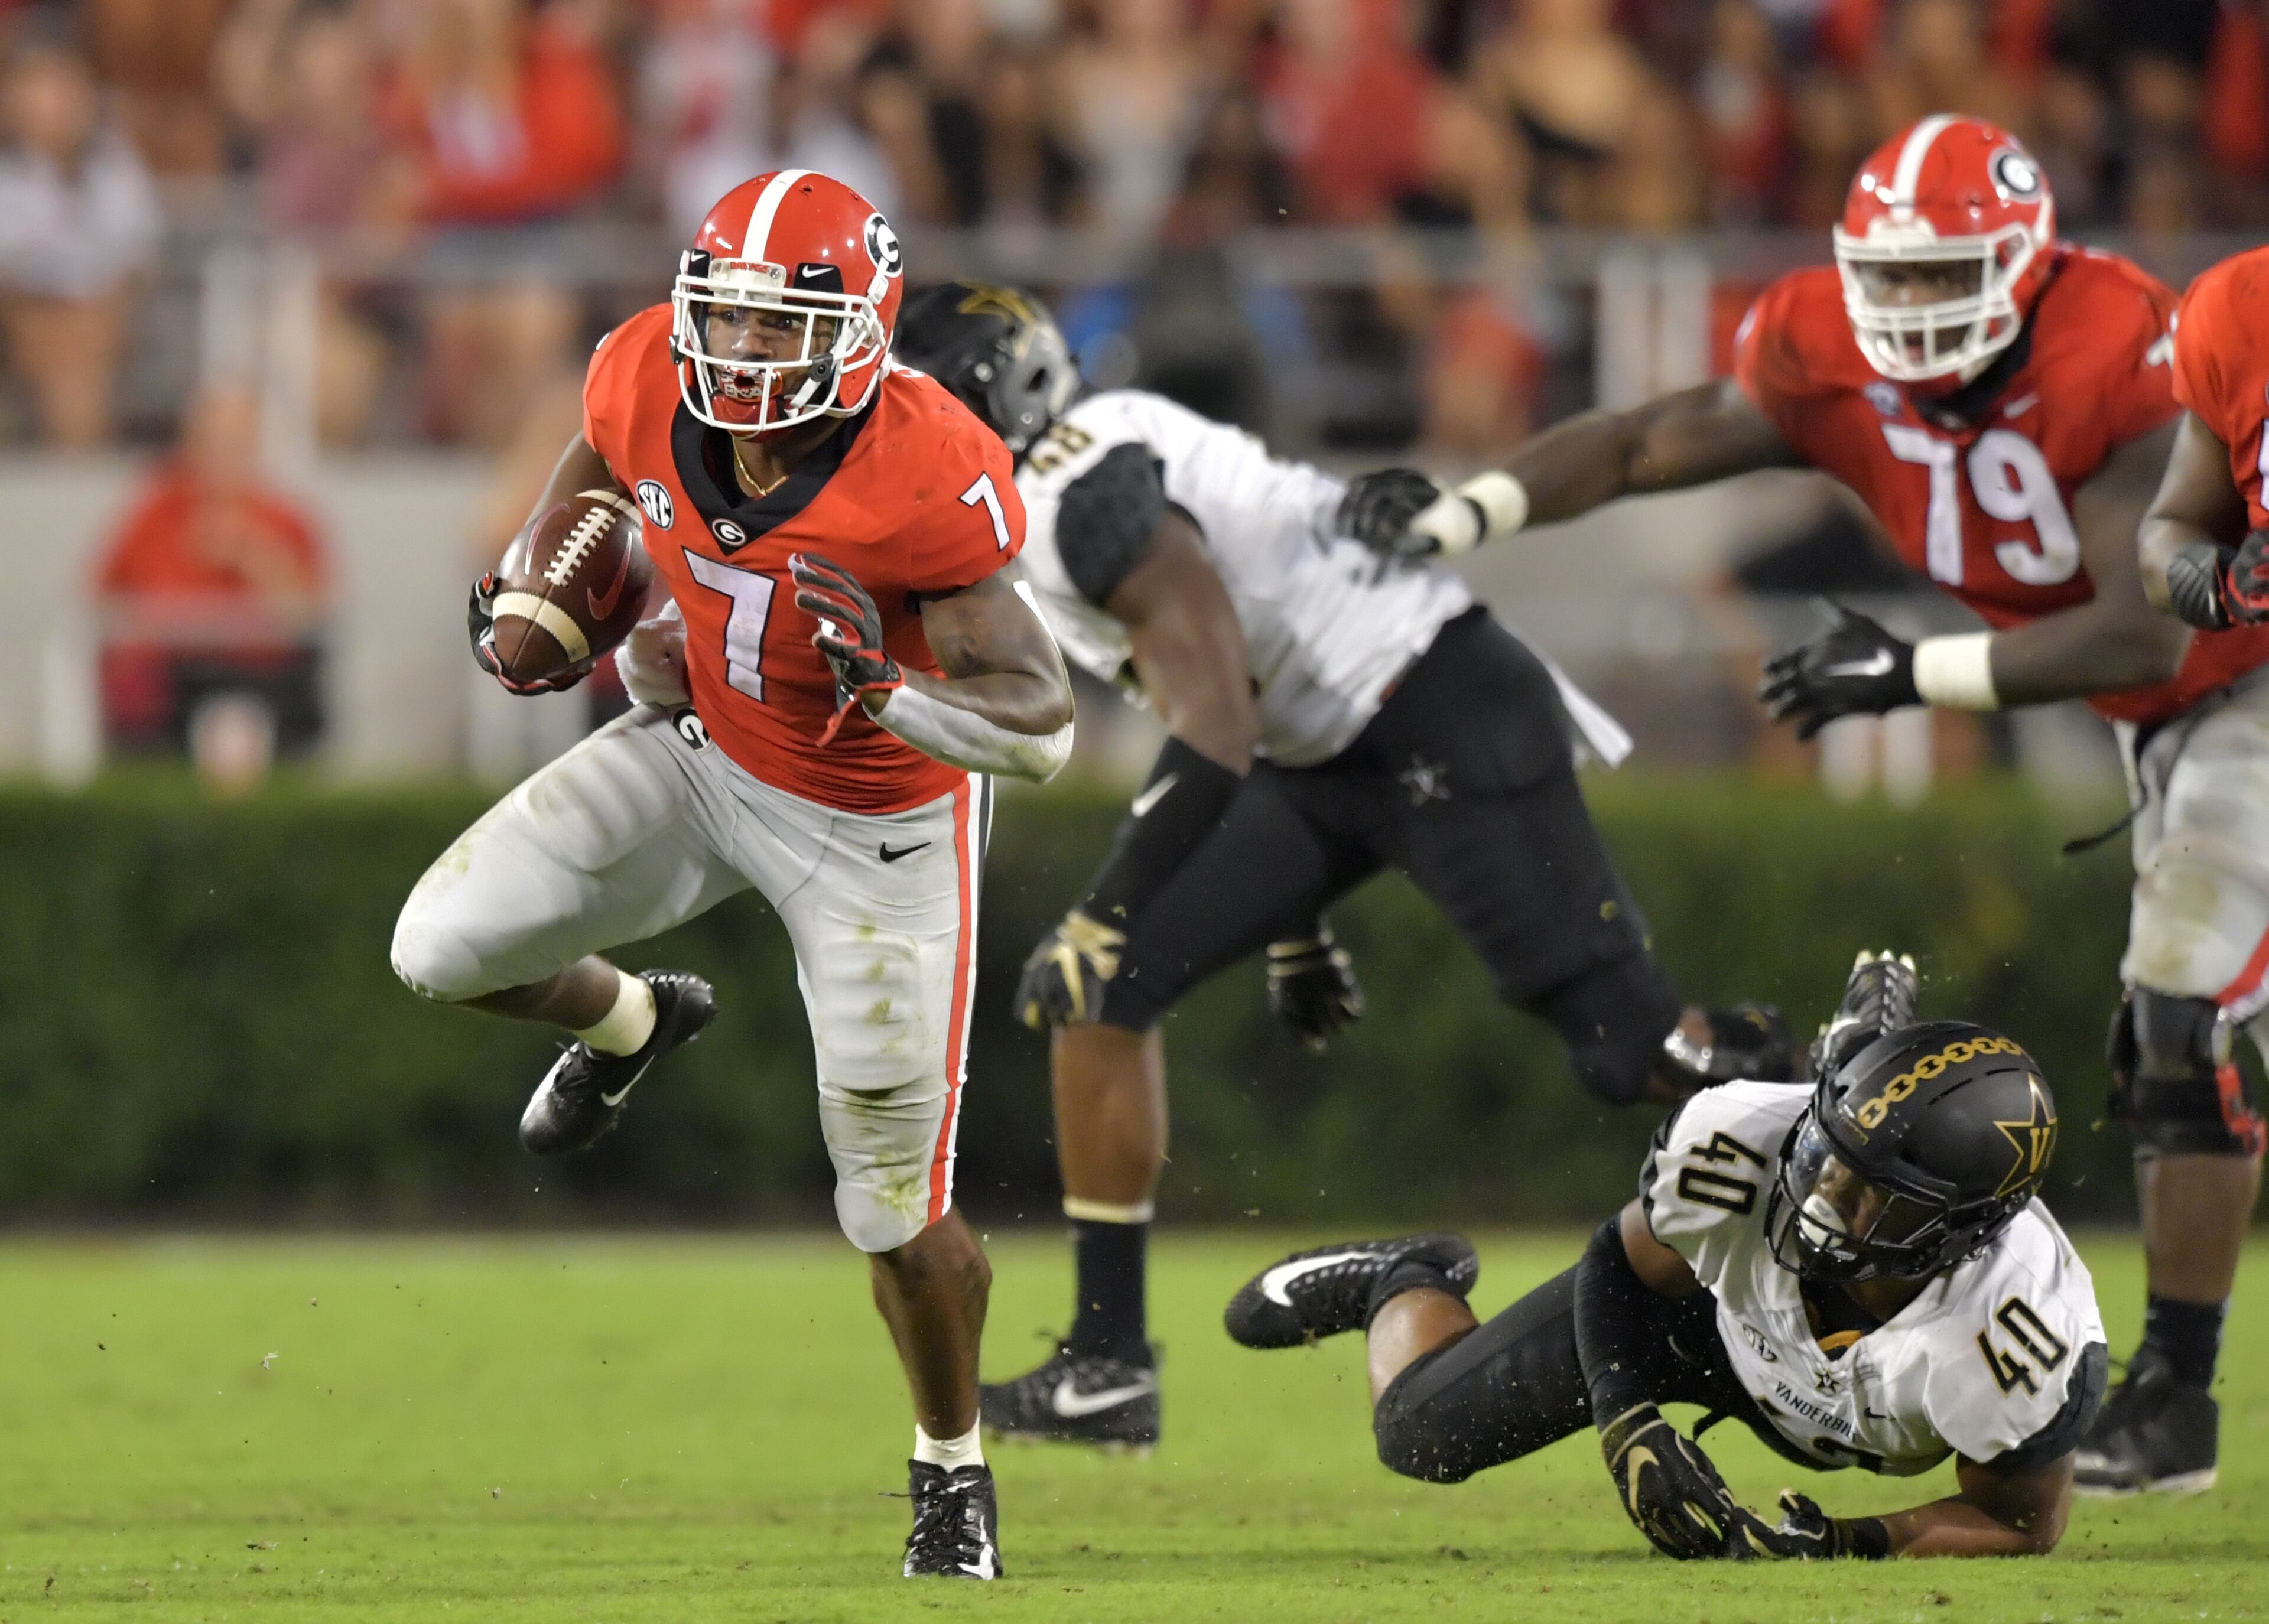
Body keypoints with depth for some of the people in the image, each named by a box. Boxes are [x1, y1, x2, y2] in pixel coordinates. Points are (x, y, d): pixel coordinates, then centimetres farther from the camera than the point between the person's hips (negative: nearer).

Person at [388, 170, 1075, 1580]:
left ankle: (953, 1466, 28)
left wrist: (886, 689, -46)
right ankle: (630, 1025, 28)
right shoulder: (651, 381, -20)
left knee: (897, 1210, 0)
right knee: (443, 950, -8)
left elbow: (1043, 724, -31)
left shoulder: (928, 482, -35)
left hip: (880, 826, -5)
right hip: (706, 757, 5)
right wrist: (531, 592, 2)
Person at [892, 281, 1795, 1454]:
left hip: (1449, 729, -10)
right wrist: (1292, 919, 25)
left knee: (1635, 1047, -10)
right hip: (1322, 759, 10)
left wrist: (1103, 922, -23)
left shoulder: (1081, 494, -21)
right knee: (1097, 991, 3)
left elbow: (1215, 729, -26)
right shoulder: (1051, 500, 11)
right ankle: (1106, 1369, 5)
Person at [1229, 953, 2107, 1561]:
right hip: (1713, 1292, -1)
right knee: (1421, 1432, 2)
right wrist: (1631, 1431, -35)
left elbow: (2023, 1521, -29)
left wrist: (1844, 1548, -43)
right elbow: (1625, 1266, -20)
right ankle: (1405, 1288, 38)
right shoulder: (1737, 1143, -43)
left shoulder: (2032, 1347, -49)